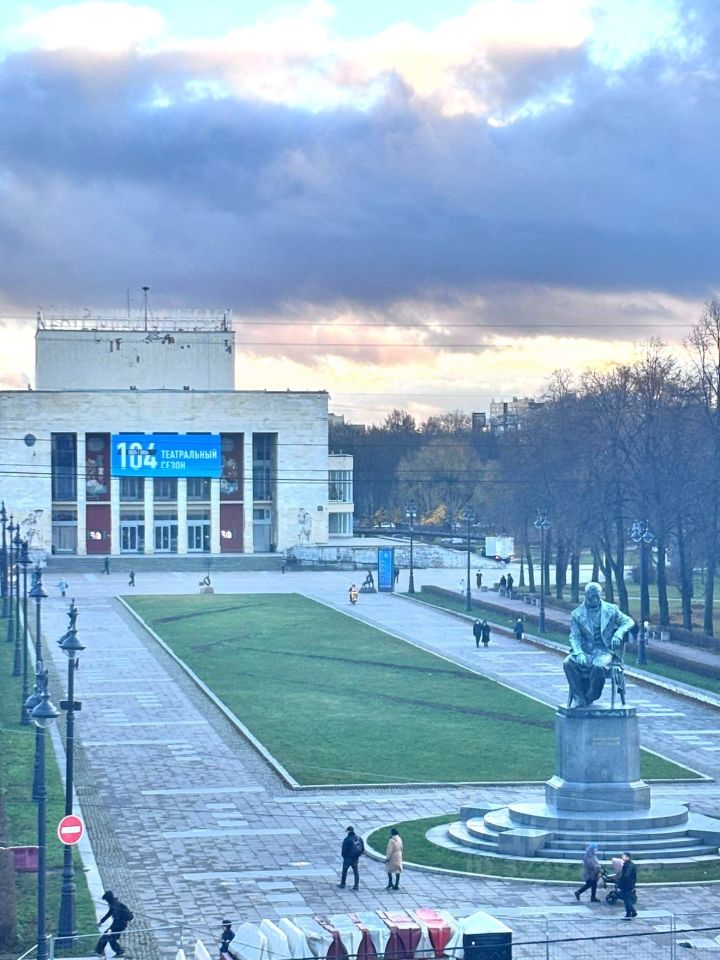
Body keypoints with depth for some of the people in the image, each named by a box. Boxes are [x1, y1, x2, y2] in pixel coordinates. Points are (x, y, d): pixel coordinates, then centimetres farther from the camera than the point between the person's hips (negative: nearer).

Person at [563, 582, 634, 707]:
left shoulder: (611, 610, 7)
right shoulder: (577, 614, 7)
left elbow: (628, 621, 10)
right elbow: (574, 637, 2)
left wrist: (618, 634, -11)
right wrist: (578, 653, -18)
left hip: (604, 651, -2)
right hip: (585, 651, 2)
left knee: (598, 666, -36)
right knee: (568, 663, -28)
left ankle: (590, 698, -13)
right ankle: (579, 698, -20)